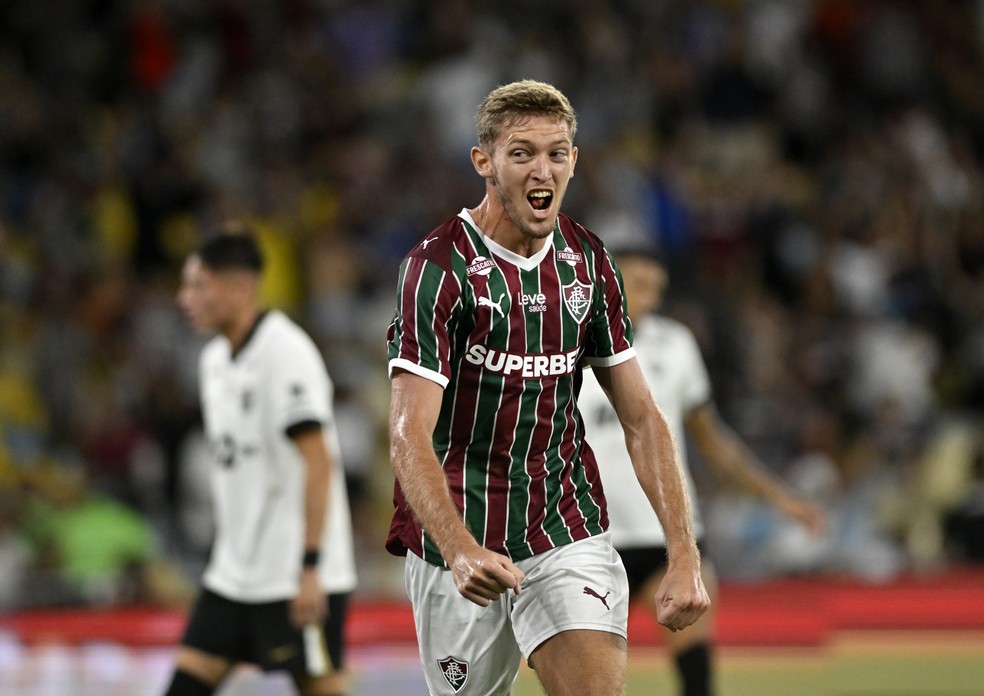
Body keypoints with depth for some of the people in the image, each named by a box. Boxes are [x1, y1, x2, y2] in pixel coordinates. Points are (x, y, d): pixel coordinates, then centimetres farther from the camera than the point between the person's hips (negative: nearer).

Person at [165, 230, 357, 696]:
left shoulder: (285, 352, -15)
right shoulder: (215, 359, 12)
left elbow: (318, 461, -20)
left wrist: (310, 566, -23)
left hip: (295, 576, -9)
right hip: (233, 571, 9)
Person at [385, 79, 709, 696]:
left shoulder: (589, 262, 4)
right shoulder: (440, 267, -13)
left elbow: (641, 418, 9)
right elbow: (409, 434, -22)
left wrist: (684, 555, -3)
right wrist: (459, 550, -38)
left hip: (568, 527, 3)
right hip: (460, 538, -3)